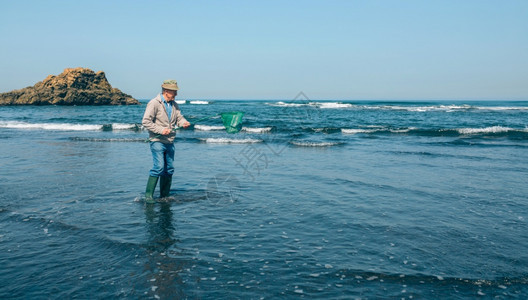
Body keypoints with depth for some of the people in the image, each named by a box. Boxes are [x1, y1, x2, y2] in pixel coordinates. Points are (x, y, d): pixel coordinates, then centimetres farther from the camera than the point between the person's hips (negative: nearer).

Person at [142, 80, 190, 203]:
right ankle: (148, 195, -7)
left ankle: (164, 196, 21)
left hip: (170, 142, 7)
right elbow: (146, 121, -14)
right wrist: (160, 130, -20)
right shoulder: (154, 103, -10)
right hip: (157, 141, -7)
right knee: (159, 167, -16)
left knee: (169, 169, 9)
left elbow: (179, 117, 15)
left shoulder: (174, 105, 12)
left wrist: (184, 123, -9)